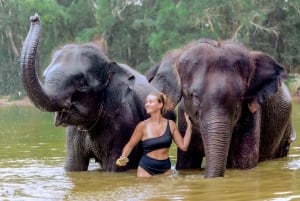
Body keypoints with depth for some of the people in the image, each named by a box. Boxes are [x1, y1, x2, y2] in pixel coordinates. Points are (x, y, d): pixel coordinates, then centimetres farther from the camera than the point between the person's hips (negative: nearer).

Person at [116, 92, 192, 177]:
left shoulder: (170, 124, 0)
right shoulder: (143, 126, -6)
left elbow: (183, 146, 2)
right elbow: (130, 145, 4)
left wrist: (189, 125, -1)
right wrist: (123, 157, -15)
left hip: (165, 169, 2)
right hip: (146, 168, -2)